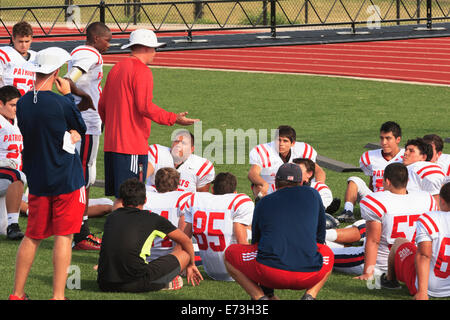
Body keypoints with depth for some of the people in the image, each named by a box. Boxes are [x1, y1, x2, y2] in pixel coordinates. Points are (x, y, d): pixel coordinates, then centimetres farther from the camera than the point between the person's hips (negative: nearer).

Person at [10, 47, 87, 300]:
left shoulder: (23, 103, 0)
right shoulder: (60, 103, -17)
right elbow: (81, 128, 0)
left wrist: (68, 135, -1)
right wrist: (69, 95, 5)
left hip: (37, 181, 6)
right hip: (66, 180, -6)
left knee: (33, 236, 14)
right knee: (64, 236, 1)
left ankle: (18, 293, 18)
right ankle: (58, 295, 0)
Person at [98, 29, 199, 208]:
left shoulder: (116, 69, 17)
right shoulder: (142, 71, -10)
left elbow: (102, 106, 20)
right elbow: (145, 107, -19)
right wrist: (174, 119, -15)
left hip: (111, 143, 9)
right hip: (133, 146, -9)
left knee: (119, 198, 12)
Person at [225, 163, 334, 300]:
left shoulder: (263, 203, 20)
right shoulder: (312, 194, 21)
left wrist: (269, 293, 36)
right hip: (309, 273, 1)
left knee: (230, 254, 25)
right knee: (328, 255, 36)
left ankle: (260, 297, 1)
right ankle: (310, 295, 6)